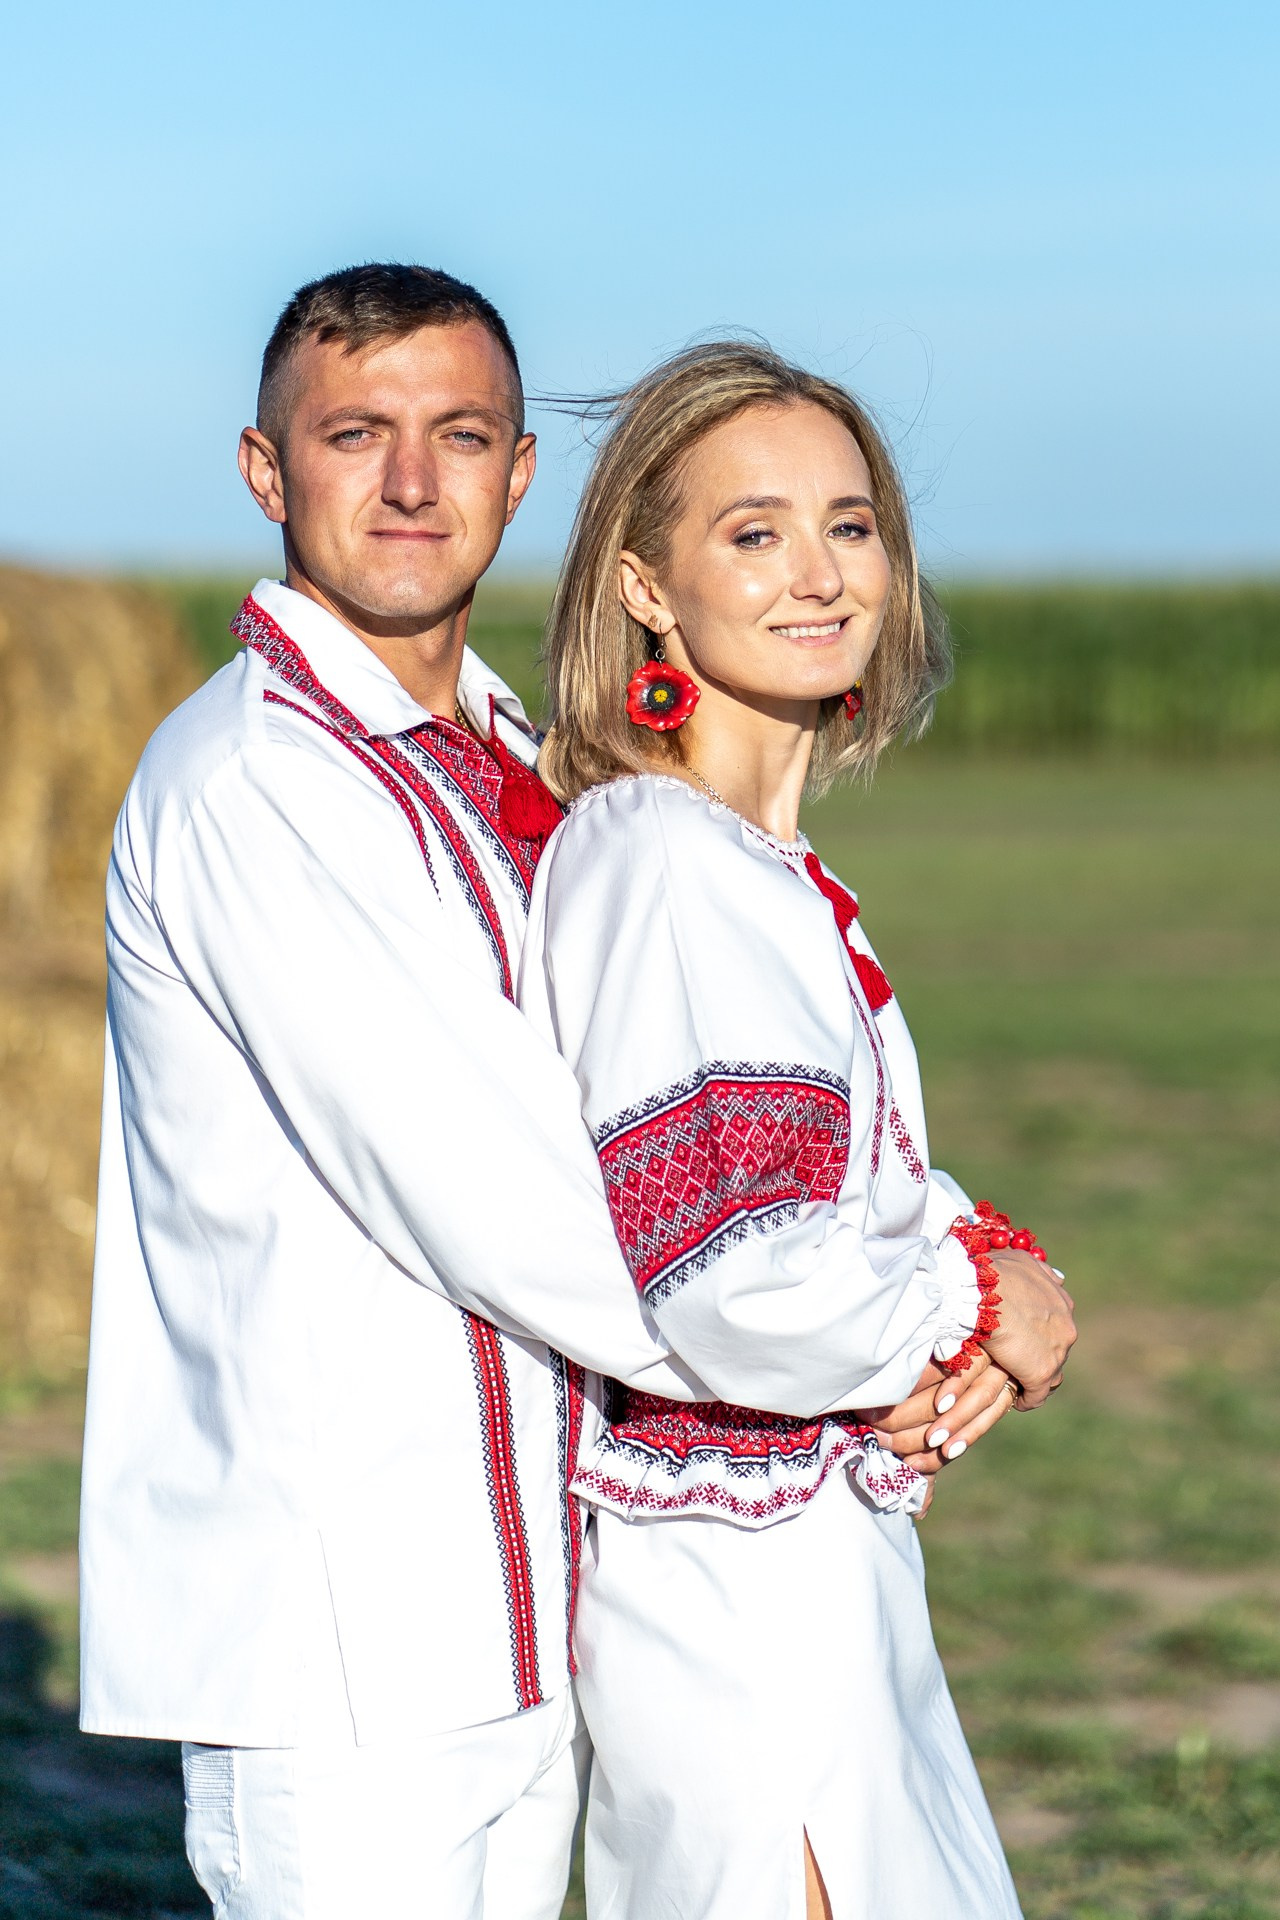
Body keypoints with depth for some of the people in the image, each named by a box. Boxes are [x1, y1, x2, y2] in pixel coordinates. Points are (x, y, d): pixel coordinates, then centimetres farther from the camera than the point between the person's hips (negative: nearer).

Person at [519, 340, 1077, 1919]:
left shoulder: (758, 858, 9)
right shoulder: (661, 860, -20)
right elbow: (721, 1272, -28)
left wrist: (974, 1245, 0)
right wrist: (971, 1305, -12)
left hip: (819, 1543, 10)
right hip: (738, 1593, -10)